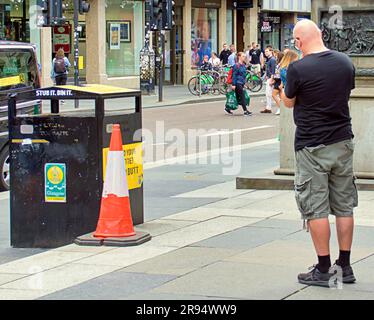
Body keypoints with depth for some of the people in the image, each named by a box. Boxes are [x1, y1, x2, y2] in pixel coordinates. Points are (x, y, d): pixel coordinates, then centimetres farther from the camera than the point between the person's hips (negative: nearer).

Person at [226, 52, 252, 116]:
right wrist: (233, 84, -17)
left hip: (242, 83, 9)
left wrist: (244, 82, 23)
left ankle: (228, 108, 23)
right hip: (238, 83, -9)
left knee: (237, 97, 11)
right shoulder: (236, 65, -12)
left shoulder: (244, 65, 13)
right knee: (242, 96, -10)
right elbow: (234, 75, -13)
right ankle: (245, 111, -8)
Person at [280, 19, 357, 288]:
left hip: (312, 146, -5)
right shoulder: (345, 62, 1)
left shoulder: (298, 69, -16)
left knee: (316, 209, 2)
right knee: (344, 206, 11)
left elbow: (289, 102, -1)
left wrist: (282, 86, 19)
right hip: (343, 142, 5)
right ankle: (344, 266, 17)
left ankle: (324, 270, 4)